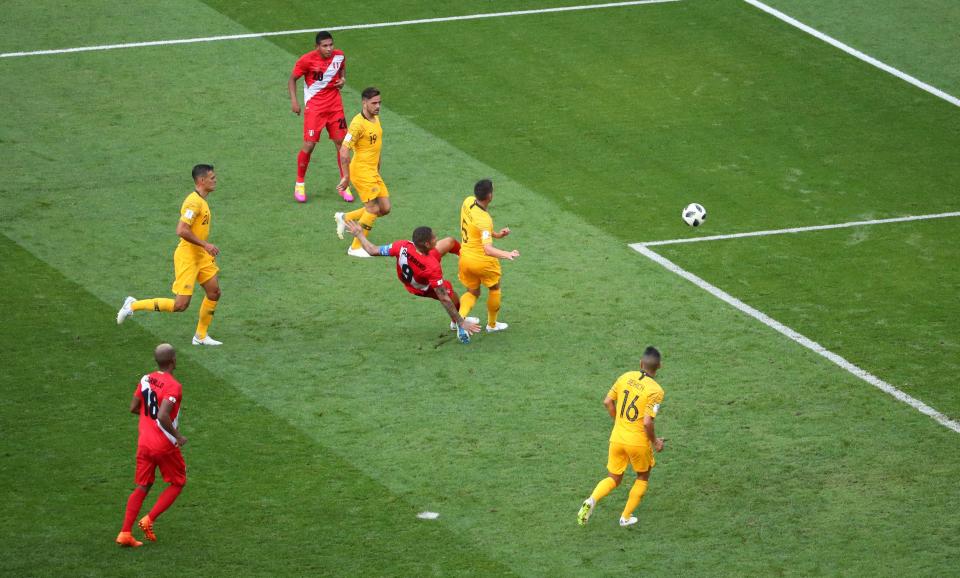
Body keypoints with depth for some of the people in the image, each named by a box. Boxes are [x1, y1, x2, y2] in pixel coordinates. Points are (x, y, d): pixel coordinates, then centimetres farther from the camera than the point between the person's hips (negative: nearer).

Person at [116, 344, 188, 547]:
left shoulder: (146, 380, 2)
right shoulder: (173, 386, -19)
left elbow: (133, 408, 9)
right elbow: (163, 417, -28)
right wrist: (178, 437, -16)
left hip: (144, 443, 6)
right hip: (165, 446, -6)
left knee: (142, 487, 14)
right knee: (178, 483, 15)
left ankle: (125, 533, 5)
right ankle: (149, 520, 1)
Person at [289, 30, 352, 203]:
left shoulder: (339, 56, -3)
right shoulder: (306, 60, -15)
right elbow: (292, 79, -3)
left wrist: (342, 79, -1)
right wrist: (294, 101, -14)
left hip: (335, 106, 4)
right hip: (314, 106, -4)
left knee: (341, 143, 2)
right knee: (309, 145, -9)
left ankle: (344, 186, 14)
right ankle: (299, 184, 11)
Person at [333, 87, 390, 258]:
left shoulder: (376, 119, 9)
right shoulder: (358, 124, -19)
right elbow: (344, 152, -21)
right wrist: (346, 177, -19)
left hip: (373, 172, 9)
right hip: (361, 171, -9)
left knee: (385, 208, 6)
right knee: (373, 209, -8)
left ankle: (345, 218, 21)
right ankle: (356, 247, 5)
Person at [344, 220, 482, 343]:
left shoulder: (402, 246, -37)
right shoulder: (433, 267, -45)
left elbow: (373, 251, -23)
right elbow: (443, 299, -37)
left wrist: (359, 234, -5)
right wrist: (461, 323, -29)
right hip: (425, 289, -5)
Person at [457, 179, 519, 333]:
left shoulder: (468, 202, -8)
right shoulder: (484, 220, -30)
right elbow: (488, 249, -40)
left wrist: (496, 234, 8)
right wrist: (506, 254, -54)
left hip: (465, 258, 6)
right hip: (483, 261, -6)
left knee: (472, 292, 23)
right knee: (494, 289, 22)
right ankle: (492, 324, 35)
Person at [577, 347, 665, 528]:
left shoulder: (626, 377, -1)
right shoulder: (656, 390, -17)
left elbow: (607, 402, 6)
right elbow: (647, 422, -22)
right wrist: (655, 442, -4)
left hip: (617, 437, 4)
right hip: (639, 442, -4)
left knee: (613, 479, 17)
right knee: (643, 477, 23)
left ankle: (591, 500, -11)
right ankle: (626, 517, 23)